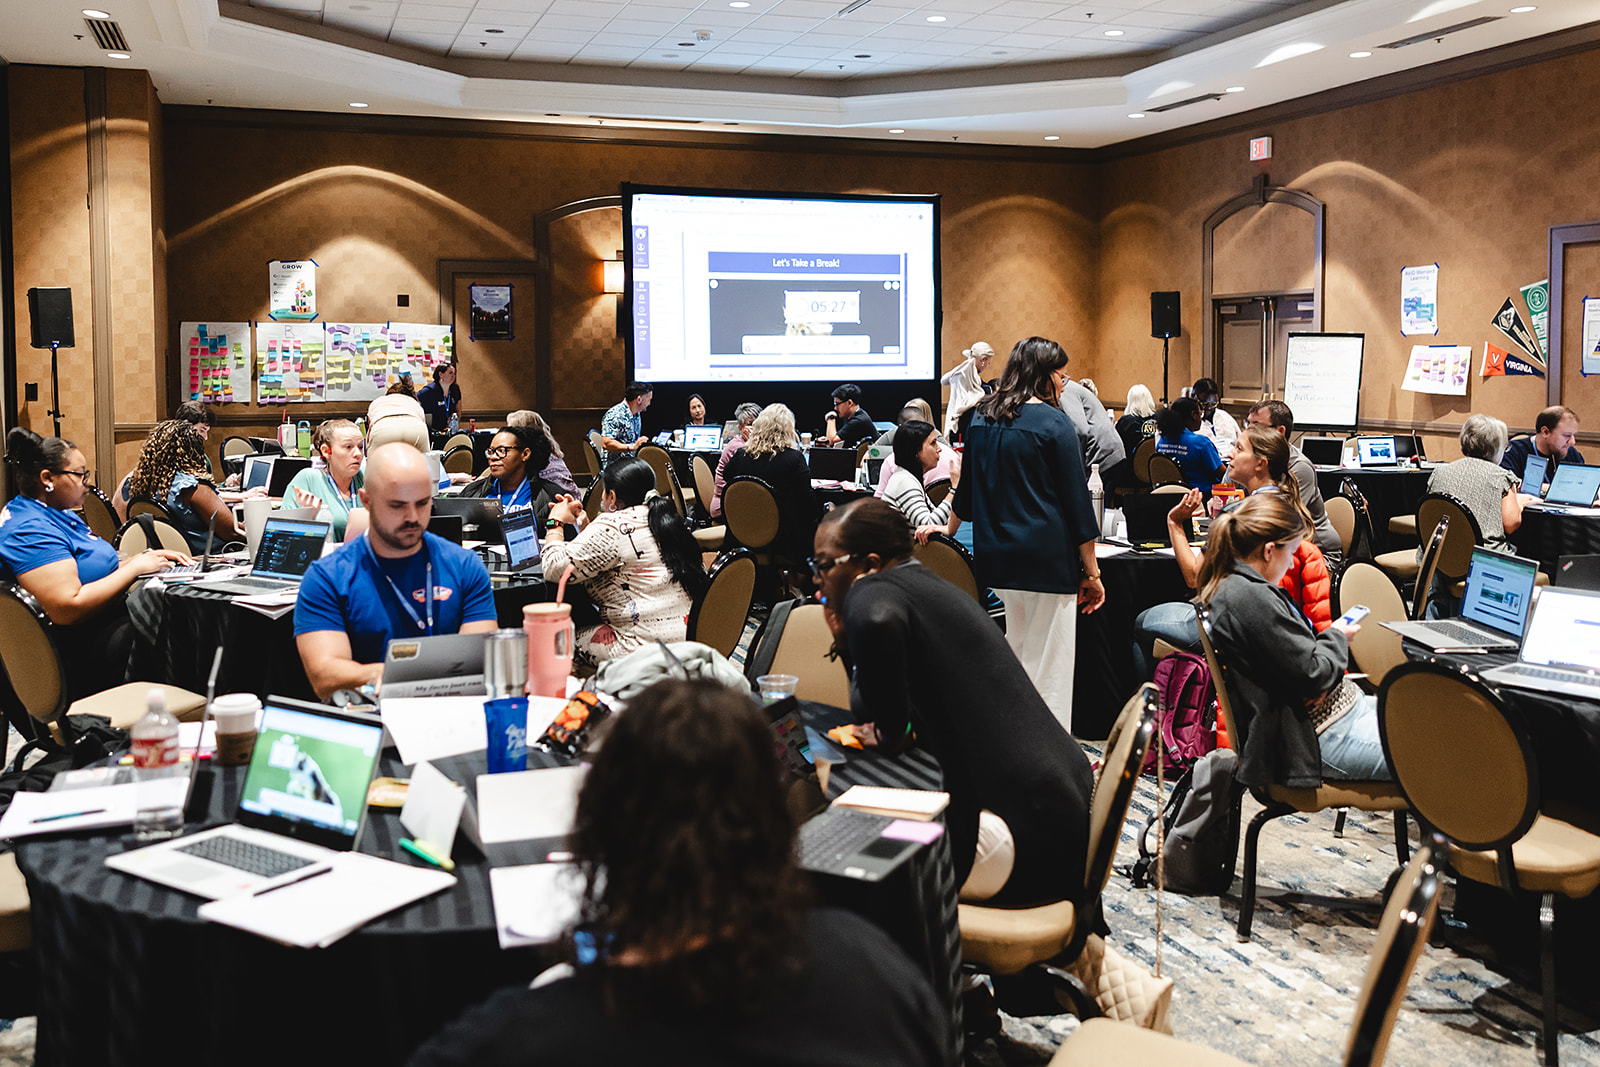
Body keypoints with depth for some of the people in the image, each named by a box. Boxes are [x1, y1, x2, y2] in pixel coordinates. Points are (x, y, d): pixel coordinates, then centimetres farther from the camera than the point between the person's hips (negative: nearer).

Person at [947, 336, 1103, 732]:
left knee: (1015, 652, 19)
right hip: (1047, 557, -7)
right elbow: (1076, 499, -9)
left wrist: (949, 531, 36)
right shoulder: (1053, 422, -10)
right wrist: (1091, 572, -5)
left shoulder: (981, 417, 9)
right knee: (1049, 664, -1)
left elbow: (968, 487, 20)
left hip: (994, 552, 7)